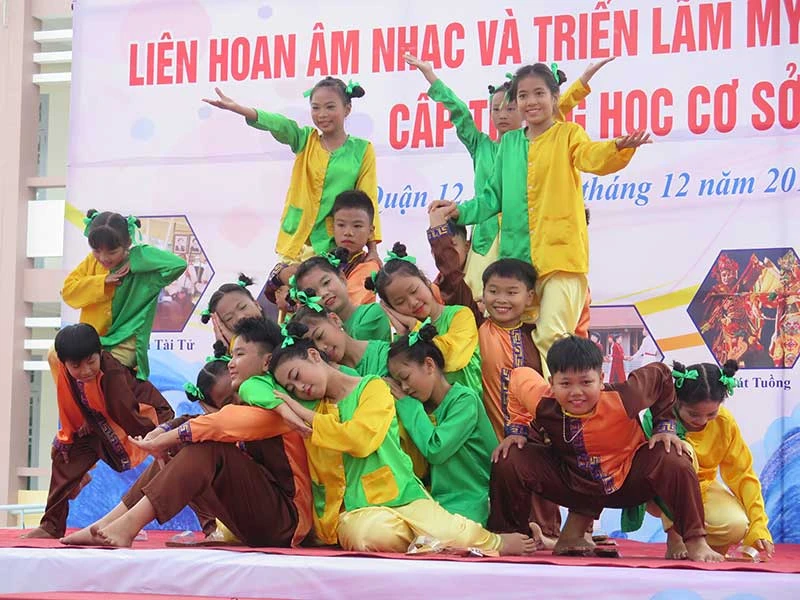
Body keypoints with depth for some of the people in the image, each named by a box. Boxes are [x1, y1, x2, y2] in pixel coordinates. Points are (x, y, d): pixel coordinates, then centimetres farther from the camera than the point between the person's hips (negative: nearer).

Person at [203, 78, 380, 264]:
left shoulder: (362, 150, 3)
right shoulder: (305, 141, 9)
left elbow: (368, 200, 1)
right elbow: (278, 125, -8)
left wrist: (373, 248, -7)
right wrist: (236, 108, -25)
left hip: (337, 248, -2)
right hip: (297, 243, 3)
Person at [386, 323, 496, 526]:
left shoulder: (465, 399, -7)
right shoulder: (424, 407, 15)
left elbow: (435, 450, -17)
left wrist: (408, 405, -5)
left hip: (470, 502, -7)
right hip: (439, 500, 7)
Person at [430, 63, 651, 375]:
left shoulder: (567, 135, 1)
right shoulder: (509, 143, 15)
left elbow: (592, 157, -21)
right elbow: (494, 196, 19)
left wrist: (619, 148, -42)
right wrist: (461, 211, 3)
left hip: (562, 254, -5)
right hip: (517, 256, 5)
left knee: (550, 337, -15)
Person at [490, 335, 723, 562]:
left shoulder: (622, 399, -30)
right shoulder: (541, 404, -25)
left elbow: (661, 375, -11)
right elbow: (519, 376, -2)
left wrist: (665, 427, -11)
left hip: (626, 479, -1)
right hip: (573, 482, 2)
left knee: (673, 461, -30)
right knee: (509, 461, -19)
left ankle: (695, 542, -15)